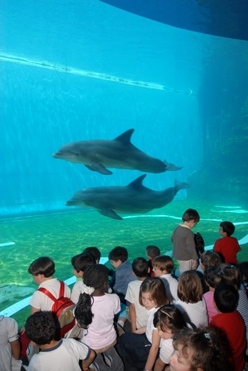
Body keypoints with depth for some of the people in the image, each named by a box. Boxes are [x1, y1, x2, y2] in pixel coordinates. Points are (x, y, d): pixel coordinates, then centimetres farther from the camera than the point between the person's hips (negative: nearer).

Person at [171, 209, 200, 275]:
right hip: (186, 258, -8)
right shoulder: (188, 232, -24)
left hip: (177, 256, 8)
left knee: (182, 274, 19)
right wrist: (195, 260, -12)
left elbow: (172, 239, 15)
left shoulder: (177, 228, 0)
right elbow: (191, 247, -21)